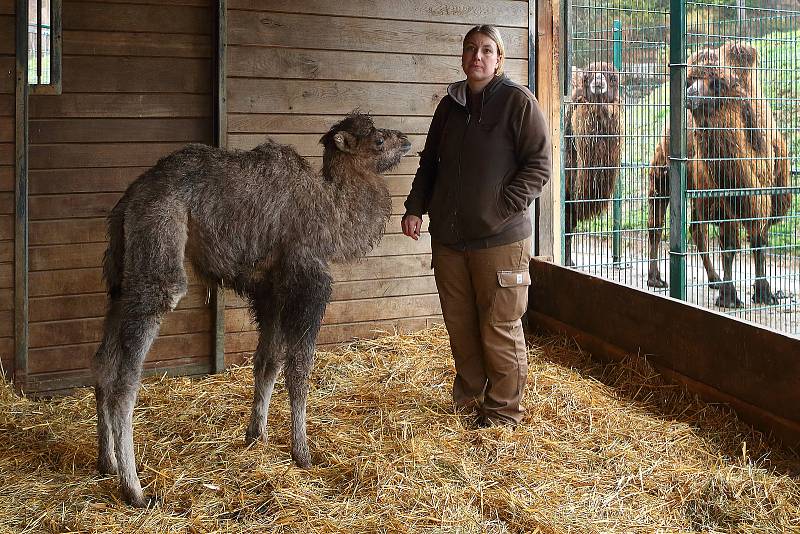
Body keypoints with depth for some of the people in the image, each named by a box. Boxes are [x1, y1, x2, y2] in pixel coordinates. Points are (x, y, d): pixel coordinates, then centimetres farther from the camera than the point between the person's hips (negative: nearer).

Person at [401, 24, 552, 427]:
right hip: (448, 238, 6)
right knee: (459, 325, 12)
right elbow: (429, 163, 21)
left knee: (500, 329, 1)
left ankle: (504, 410, 14)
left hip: (499, 239, -5)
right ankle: (469, 399, 28)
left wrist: (503, 209, -16)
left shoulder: (518, 101, -4)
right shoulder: (450, 104, 14)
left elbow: (538, 166, -8)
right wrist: (415, 208, 7)